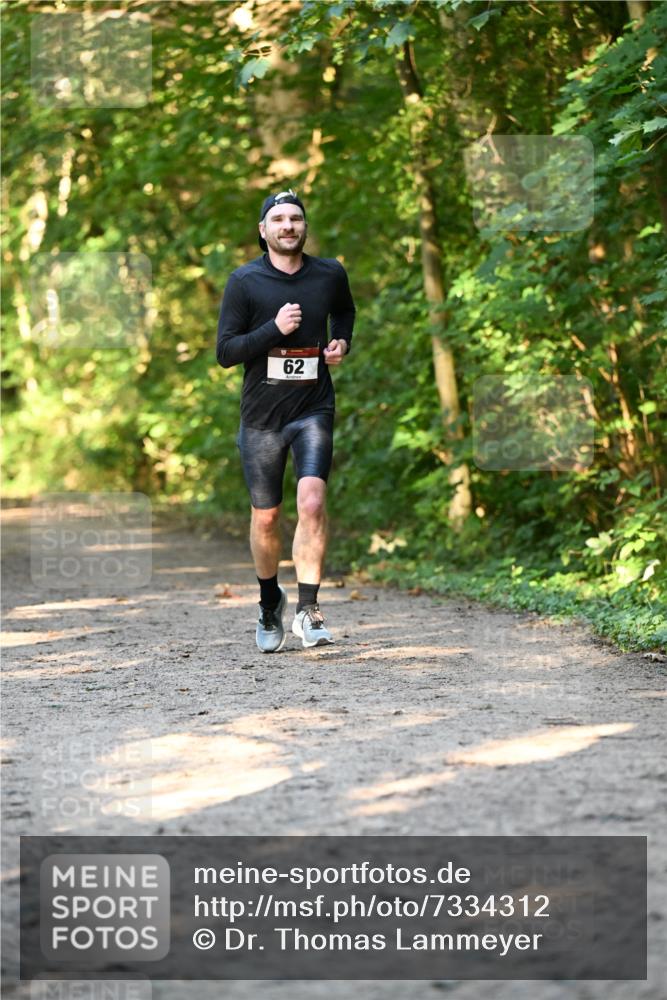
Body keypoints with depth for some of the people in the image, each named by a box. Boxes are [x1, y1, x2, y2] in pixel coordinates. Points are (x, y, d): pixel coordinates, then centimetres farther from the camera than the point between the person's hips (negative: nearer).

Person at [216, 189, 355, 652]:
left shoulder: (330, 274, 3)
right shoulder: (245, 281, -5)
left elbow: (345, 312, 27)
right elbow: (225, 352, -7)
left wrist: (342, 341, 7)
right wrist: (275, 328, -19)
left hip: (314, 409, 0)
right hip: (262, 414, 0)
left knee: (312, 502, -20)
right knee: (265, 517, 9)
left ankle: (308, 609, -13)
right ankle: (270, 604, 33)